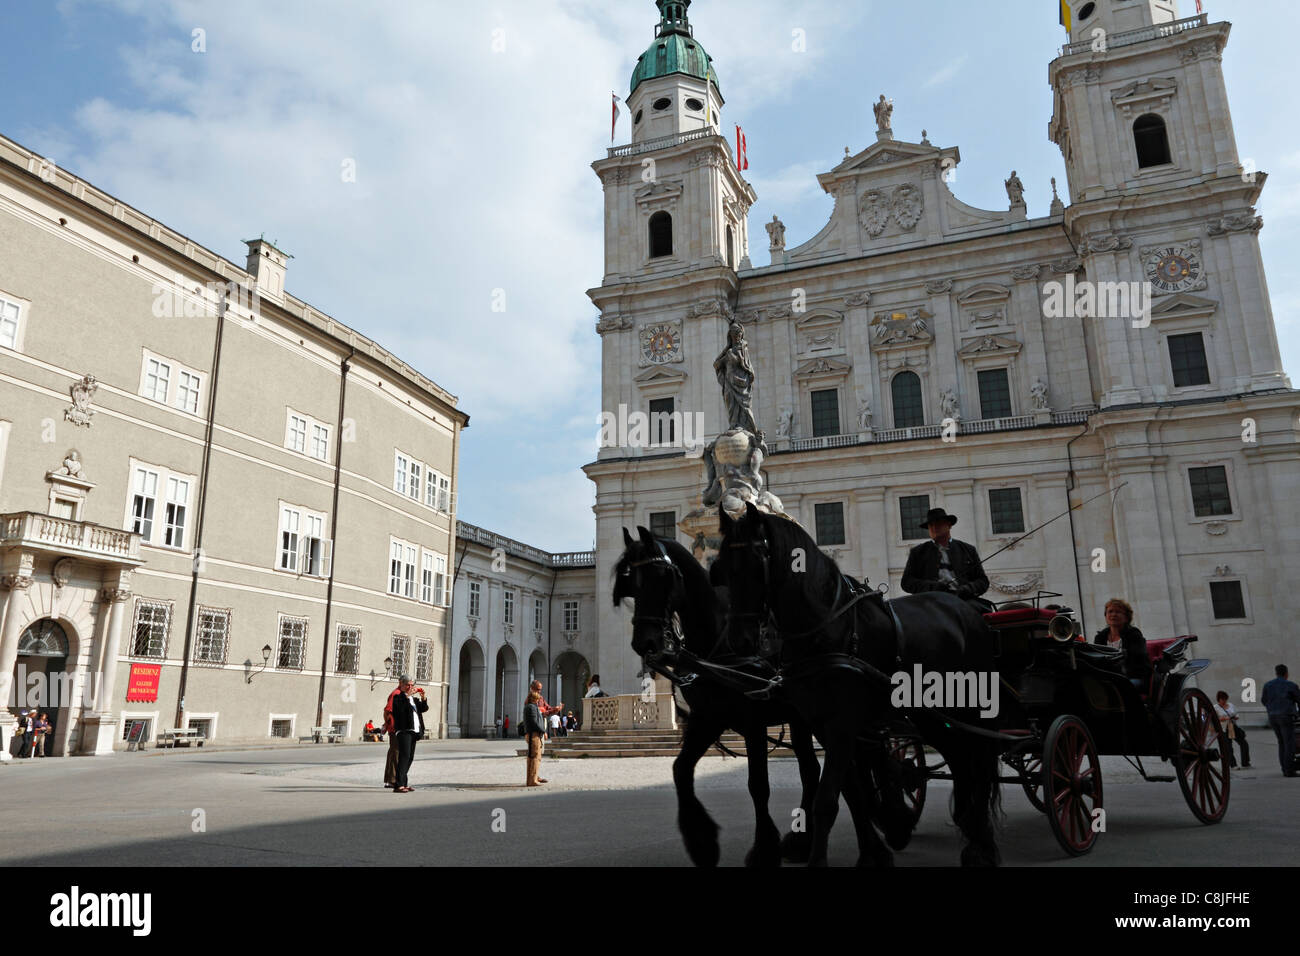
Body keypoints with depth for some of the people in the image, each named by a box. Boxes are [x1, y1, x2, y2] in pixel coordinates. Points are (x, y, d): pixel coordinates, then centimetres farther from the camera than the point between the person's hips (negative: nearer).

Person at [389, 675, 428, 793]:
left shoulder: (414, 698, 22)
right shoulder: (398, 697, 0)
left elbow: (424, 708, 14)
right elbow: (400, 706, -21)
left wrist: (423, 698, -2)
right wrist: (408, 694, -21)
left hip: (414, 731, 8)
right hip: (403, 731, -8)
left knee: (410, 758, 12)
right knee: (404, 756, -18)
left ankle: (403, 784, 21)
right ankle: (398, 785, -23)